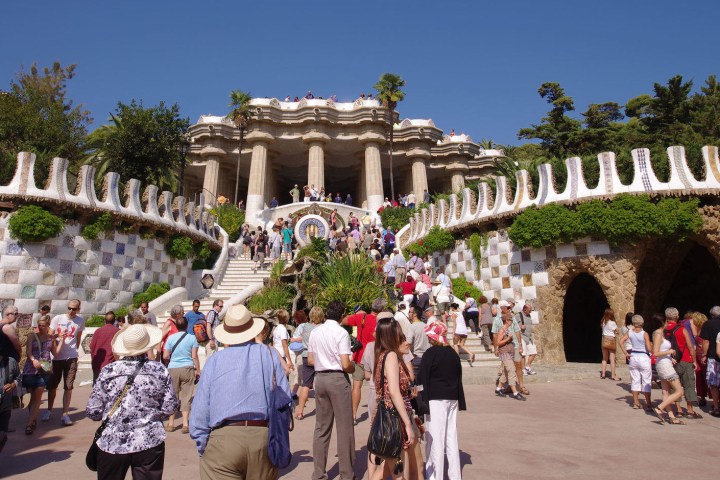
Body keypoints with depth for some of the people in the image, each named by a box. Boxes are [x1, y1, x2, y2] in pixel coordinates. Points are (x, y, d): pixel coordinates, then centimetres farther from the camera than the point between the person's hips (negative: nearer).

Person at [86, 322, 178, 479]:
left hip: (112, 444, 1)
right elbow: (170, 407, -4)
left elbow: (92, 412, -4)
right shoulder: (160, 370, -7)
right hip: (150, 443, 0)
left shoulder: (108, 371, -9)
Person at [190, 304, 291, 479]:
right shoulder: (269, 355, 3)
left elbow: (199, 414, -1)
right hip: (264, 439, 2)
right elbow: (285, 400, -1)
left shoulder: (214, 360, 2)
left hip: (222, 440, -1)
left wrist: (204, 449, 10)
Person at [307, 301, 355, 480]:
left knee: (321, 427, 14)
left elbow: (310, 361, 9)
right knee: (344, 428, 5)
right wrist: (353, 368, 3)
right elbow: (346, 364, -17)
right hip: (338, 379, -6)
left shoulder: (315, 332, 6)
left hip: (320, 378, 6)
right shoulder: (341, 332, -12)